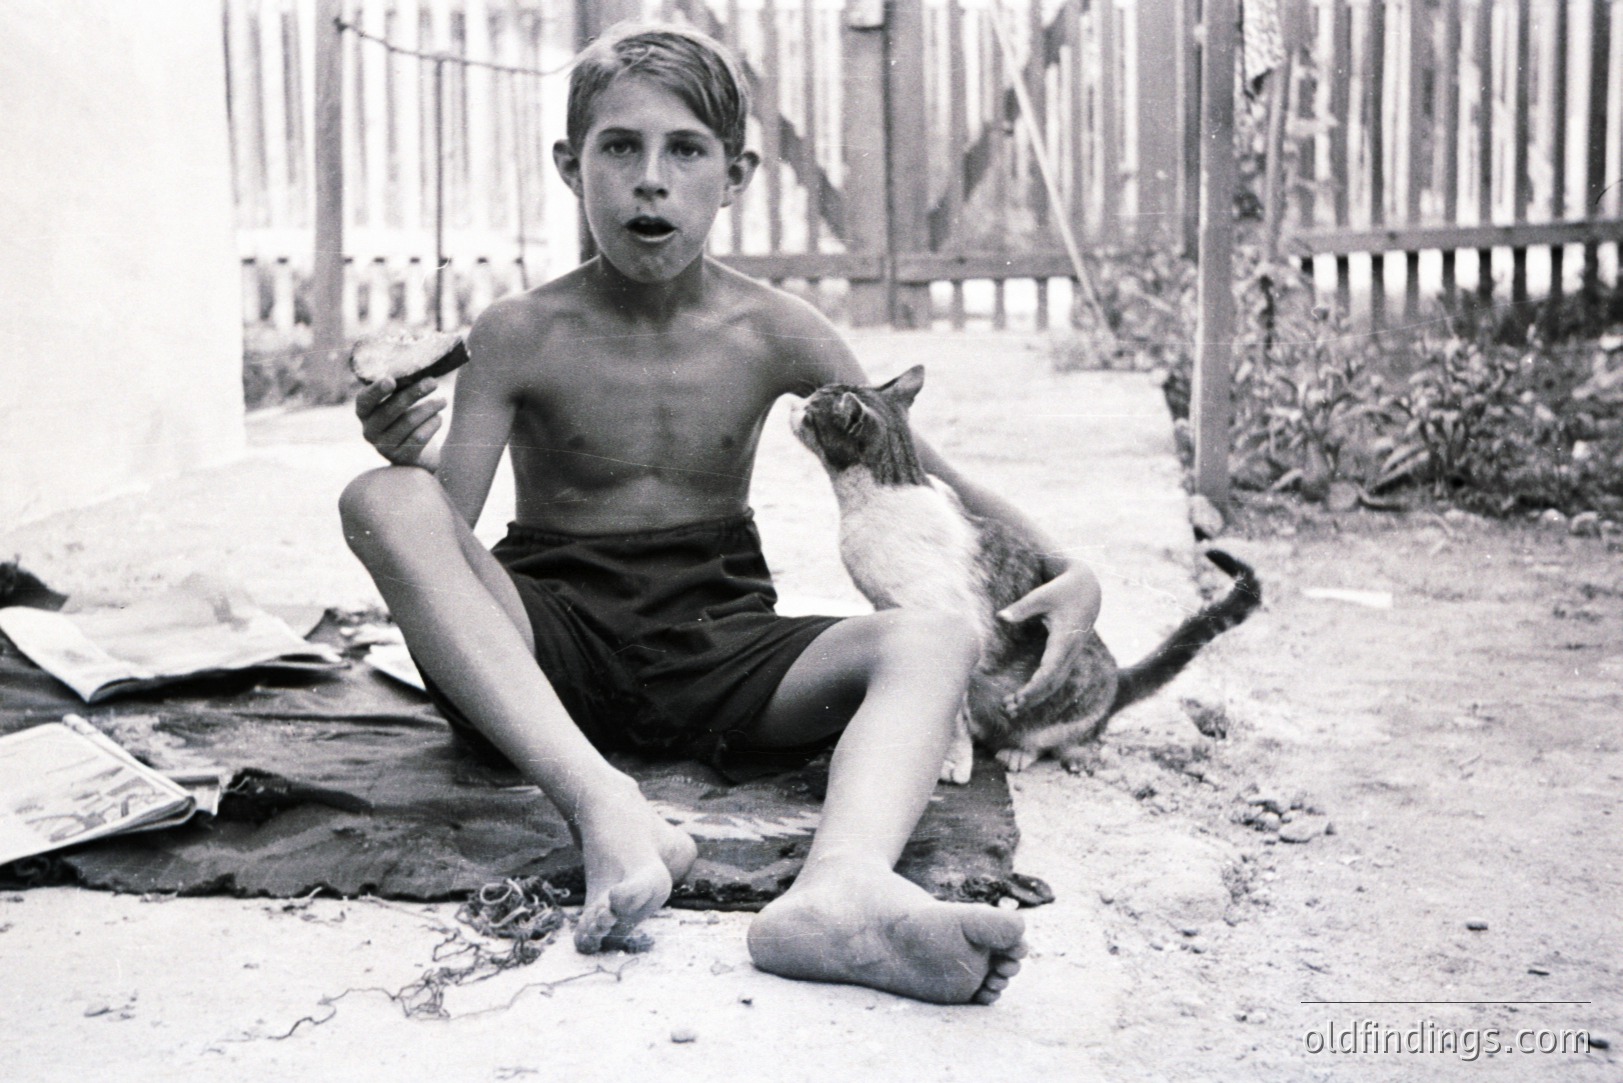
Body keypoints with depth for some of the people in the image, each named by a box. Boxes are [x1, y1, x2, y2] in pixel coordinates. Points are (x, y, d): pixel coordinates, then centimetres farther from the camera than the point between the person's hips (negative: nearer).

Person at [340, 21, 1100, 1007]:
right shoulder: (520, 336, -3)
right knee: (383, 501, -27)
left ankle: (840, 889, -57)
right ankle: (604, 808, -42)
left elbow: (928, 481, 5)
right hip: (550, 650, -1)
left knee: (933, 640, -25)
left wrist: (1069, 573, -11)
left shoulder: (773, 334, 1)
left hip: (716, 649, 1)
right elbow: (445, 536, -6)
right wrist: (409, 458, -29)